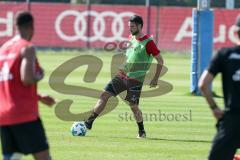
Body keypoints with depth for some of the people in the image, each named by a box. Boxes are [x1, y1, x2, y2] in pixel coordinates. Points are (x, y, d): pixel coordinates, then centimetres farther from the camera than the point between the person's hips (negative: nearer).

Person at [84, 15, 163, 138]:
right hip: (122, 76, 7)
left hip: (135, 80, -7)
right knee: (104, 94, -4)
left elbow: (160, 61, -10)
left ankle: (142, 132, 13)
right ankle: (89, 122, -4)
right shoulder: (131, 38, 9)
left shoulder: (148, 42, -13)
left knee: (133, 106, -7)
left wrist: (156, 79, -12)